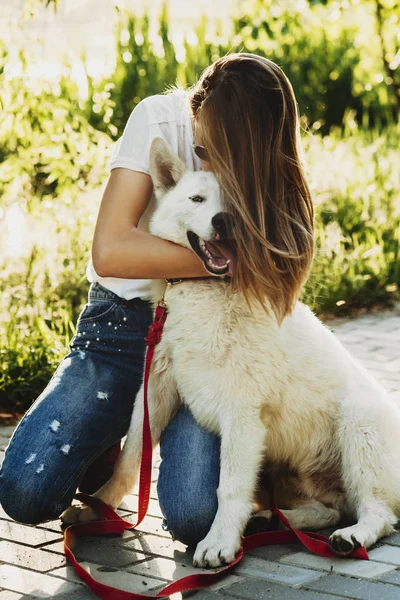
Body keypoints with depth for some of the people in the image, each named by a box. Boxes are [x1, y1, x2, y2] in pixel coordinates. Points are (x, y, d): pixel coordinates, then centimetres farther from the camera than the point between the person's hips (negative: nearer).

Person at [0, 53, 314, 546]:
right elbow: (109, 251, -24)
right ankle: (110, 439, 15)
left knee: (197, 519, -24)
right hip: (122, 325, 0)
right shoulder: (162, 119, -15)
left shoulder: (273, 176, -9)